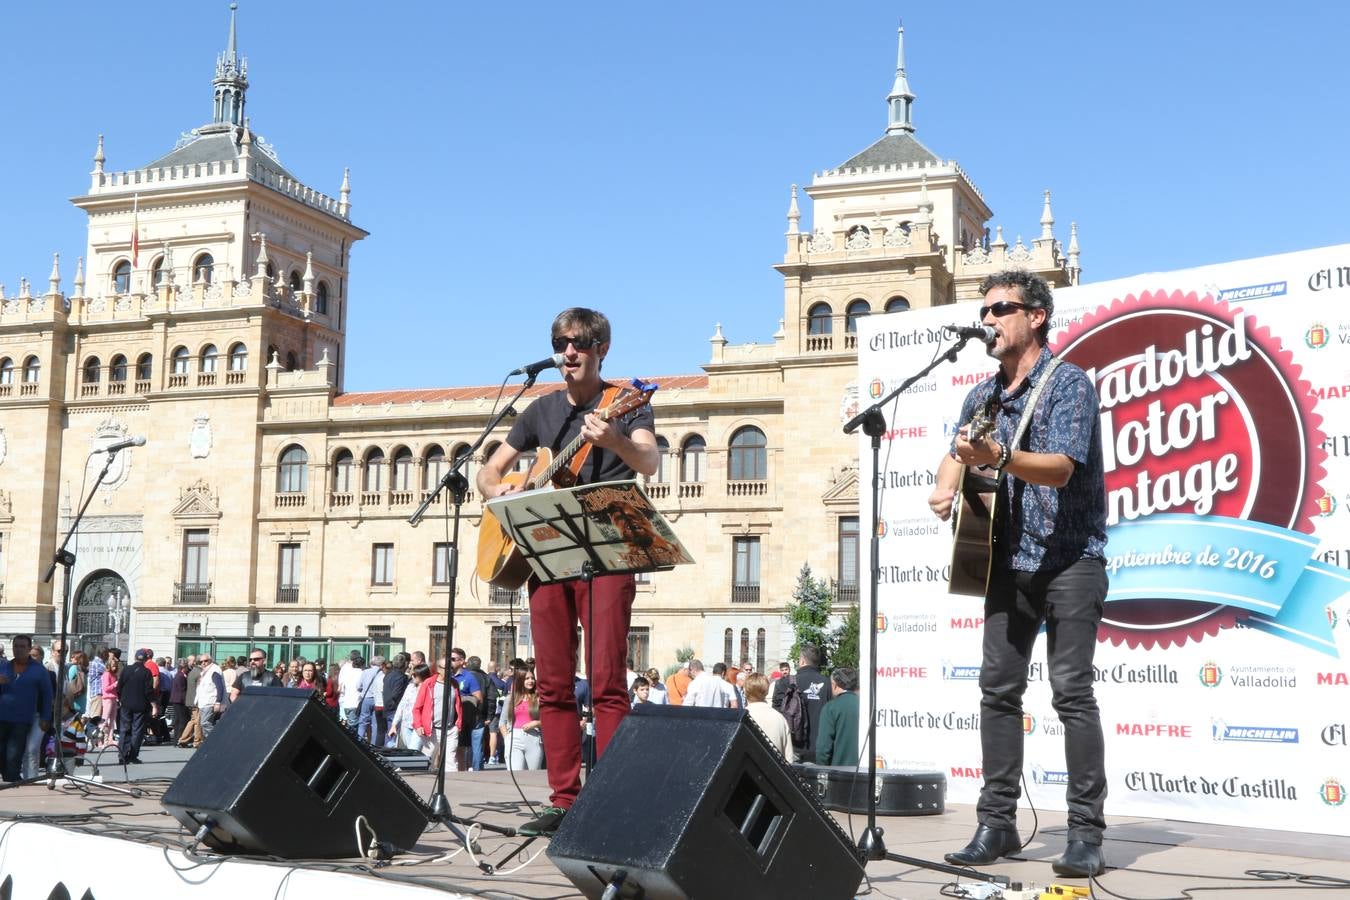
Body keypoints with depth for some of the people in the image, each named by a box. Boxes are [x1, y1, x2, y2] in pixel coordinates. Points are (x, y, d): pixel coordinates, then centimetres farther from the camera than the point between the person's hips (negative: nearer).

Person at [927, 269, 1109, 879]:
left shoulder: (1068, 383, -8)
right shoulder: (983, 395, 13)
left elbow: (1061, 467, -21)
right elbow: (958, 452, 25)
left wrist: (998, 456, -38)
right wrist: (947, 486, 2)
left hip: (1070, 559, -6)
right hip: (1008, 559, 6)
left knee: (1072, 692, -10)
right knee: (998, 689, 4)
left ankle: (1085, 834, -5)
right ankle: (997, 823, 10)